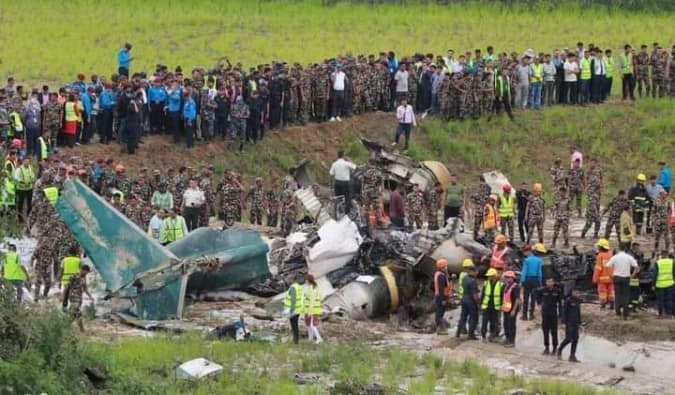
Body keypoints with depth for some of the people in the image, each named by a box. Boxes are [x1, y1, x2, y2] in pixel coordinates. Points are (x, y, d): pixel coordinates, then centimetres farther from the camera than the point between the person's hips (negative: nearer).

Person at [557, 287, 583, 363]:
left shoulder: (578, 301, 11)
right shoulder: (568, 300, -8)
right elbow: (564, 311, -9)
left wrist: (579, 322, 16)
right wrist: (564, 322, -14)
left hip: (576, 323, 7)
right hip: (569, 322, -7)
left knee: (575, 339, 3)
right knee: (568, 339, -8)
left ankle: (572, 356, 8)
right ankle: (559, 351, 15)